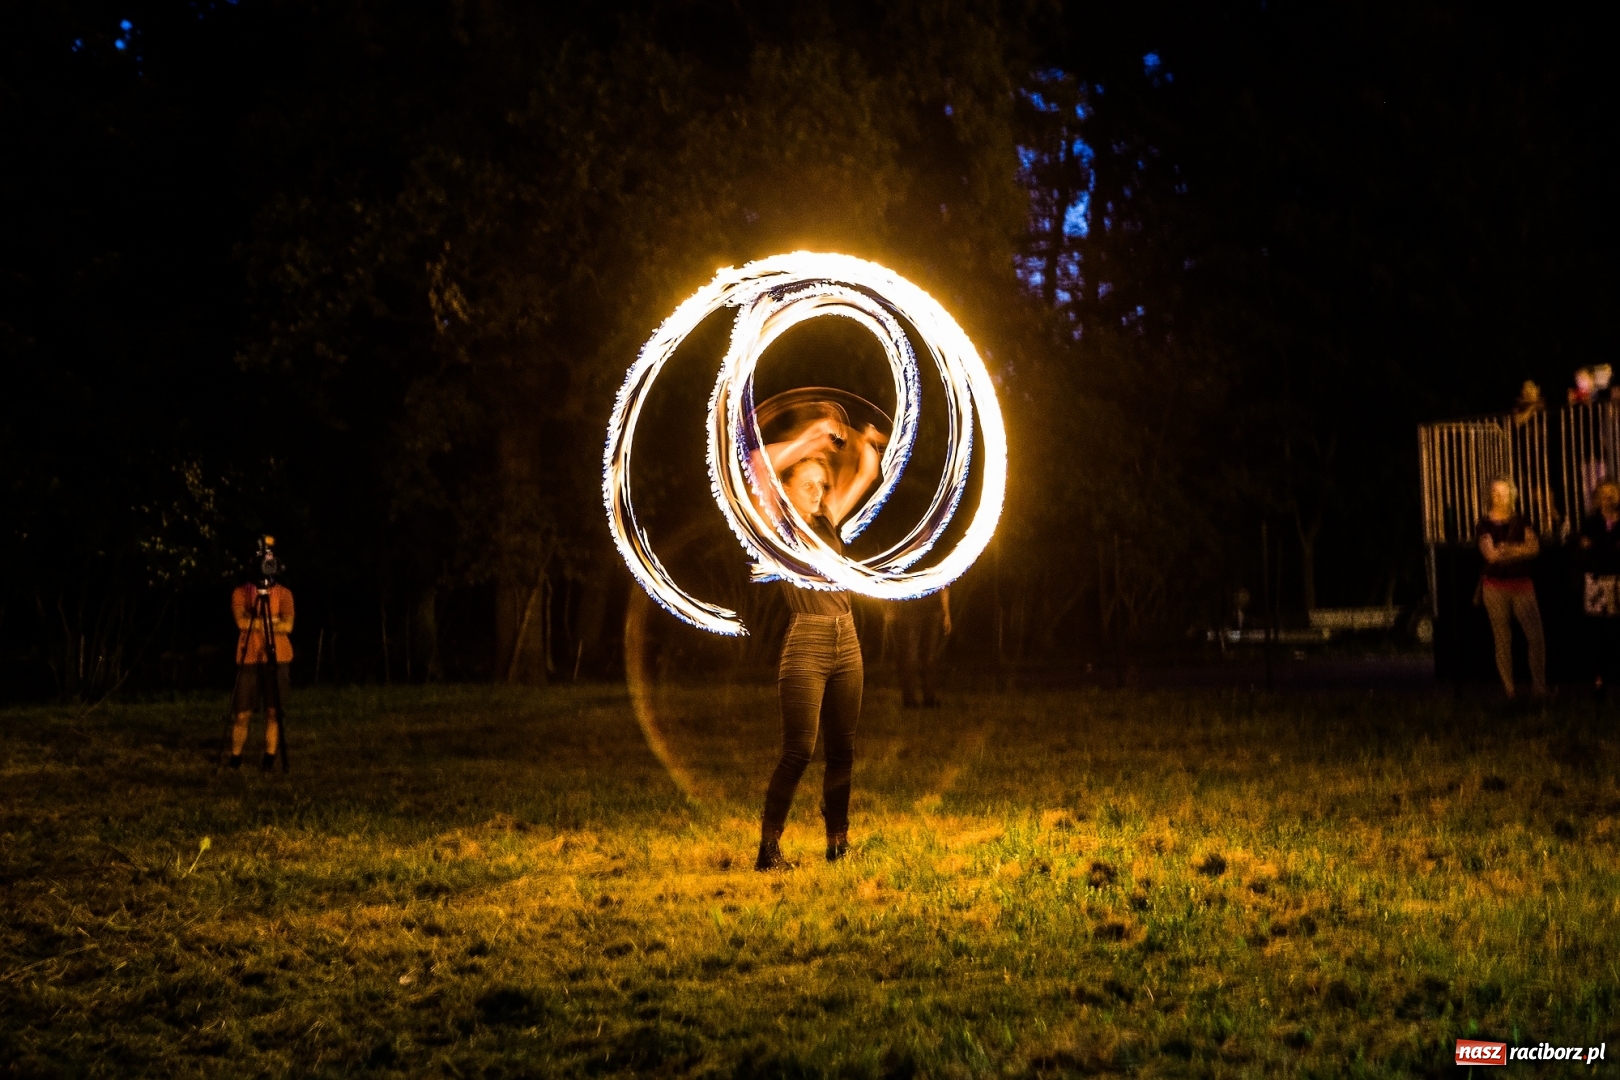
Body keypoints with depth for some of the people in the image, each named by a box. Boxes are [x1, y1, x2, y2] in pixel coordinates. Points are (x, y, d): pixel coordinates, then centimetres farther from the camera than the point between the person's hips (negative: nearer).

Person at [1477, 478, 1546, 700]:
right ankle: (1509, 691, 6)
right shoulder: (1485, 524, 1)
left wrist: (1505, 550, -14)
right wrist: (1520, 551, -9)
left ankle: (1540, 687, 3)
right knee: (1502, 640, 1)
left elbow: (1535, 548, -5)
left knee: (1536, 637, -8)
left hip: (1522, 584, 2)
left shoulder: (1521, 521, 9)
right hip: (1496, 587, -2)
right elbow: (1490, 554, -13)